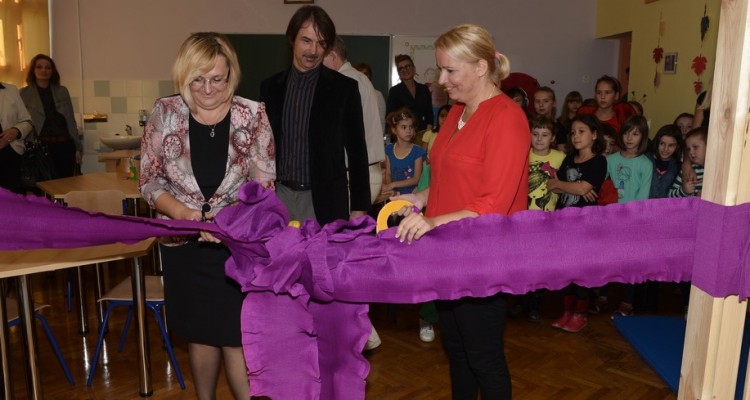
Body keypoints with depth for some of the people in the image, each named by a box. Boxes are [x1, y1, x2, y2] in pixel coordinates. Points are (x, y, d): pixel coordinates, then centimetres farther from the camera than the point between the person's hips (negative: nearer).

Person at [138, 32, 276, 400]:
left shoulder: (252, 115, -8)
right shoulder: (165, 114, -5)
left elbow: (264, 184, -7)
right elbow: (149, 181, -1)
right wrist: (185, 214, -19)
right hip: (185, 243, 2)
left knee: (235, 336, 0)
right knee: (200, 333, 17)